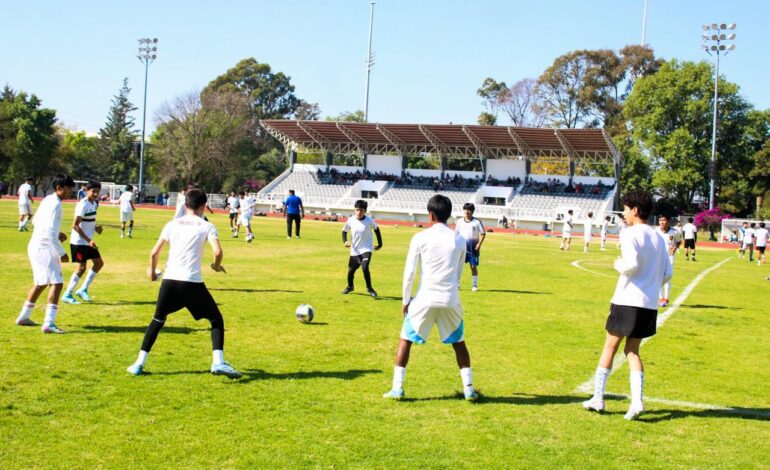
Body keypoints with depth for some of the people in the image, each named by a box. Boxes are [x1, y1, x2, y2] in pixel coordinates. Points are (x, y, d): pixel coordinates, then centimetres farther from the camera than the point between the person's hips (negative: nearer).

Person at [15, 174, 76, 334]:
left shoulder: (47, 200, 12)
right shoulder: (55, 204, -18)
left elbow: (36, 221, 23)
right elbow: (50, 232, -23)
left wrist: (57, 234, 18)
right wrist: (62, 253, -19)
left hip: (36, 246, 10)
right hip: (45, 248, -10)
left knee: (41, 283, 22)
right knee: (56, 283, -14)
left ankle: (23, 317, 32)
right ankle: (49, 323, -21)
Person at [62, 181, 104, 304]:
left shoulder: (94, 203, 8)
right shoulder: (83, 205, -20)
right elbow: (75, 225, -24)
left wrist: (95, 227, 0)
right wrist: (88, 240, -27)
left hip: (88, 241, 9)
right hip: (79, 241, -9)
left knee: (99, 263, 11)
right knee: (82, 267, -8)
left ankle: (83, 290, 19)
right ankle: (67, 295, 4)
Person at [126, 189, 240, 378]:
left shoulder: (172, 224, 13)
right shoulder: (207, 226, 4)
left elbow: (154, 252, 11)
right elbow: (218, 251, -11)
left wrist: (152, 270, 31)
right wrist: (217, 266, 10)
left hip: (170, 280, 3)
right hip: (193, 282, -3)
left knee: (158, 320, 22)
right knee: (216, 319, 10)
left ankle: (139, 363, 17)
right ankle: (218, 362, -7)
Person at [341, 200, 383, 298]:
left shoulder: (370, 221, -12)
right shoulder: (351, 220, -8)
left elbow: (376, 229, 7)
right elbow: (344, 231, 8)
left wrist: (380, 243, 8)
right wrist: (344, 241, -10)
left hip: (366, 249, -3)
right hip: (354, 250, 3)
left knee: (365, 267, -24)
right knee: (351, 270, 9)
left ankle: (369, 288, -4)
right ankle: (349, 286, 40)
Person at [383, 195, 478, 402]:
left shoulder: (420, 238, -4)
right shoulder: (459, 240, 5)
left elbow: (409, 272, -2)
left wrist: (406, 300, 8)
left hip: (425, 298, -2)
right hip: (450, 299, 2)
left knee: (406, 339, 11)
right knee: (458, 342, 17)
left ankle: (397, 388, 5)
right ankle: (468, 389, 14)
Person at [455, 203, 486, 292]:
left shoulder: (477, 222, -2)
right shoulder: (459, 222, 4)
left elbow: (483, 234, 2)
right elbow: (456, 234, 11)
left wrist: (479, 244, -9)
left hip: (473, 248, -1)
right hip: (462, 247, 1)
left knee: (473, 266, 4)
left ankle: (474, 285, 14)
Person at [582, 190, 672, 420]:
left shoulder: (630, 234, -10)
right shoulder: (657, 237, 12)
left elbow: (631, 264, -23)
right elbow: (667, 273, 12)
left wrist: (618, 264, -3)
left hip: (627, 300, -6)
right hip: (649, 304, 6)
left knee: (610, 346, 7)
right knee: (632, 350, 13)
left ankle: (598, 398, 13)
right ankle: (637, 400, -2)